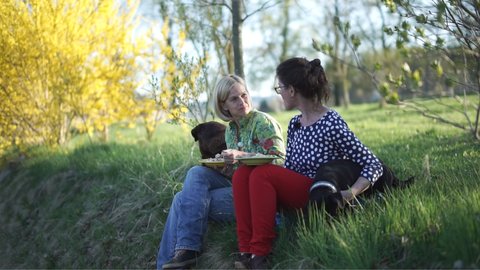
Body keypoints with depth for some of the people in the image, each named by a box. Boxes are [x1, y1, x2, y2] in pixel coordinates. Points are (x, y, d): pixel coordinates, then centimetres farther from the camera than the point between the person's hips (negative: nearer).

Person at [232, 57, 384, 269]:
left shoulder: (332, 124, -11)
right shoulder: (294, 124, 12)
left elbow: (374, 165, -11)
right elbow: (288, 169, 12)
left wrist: (351, 193, -27)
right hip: (294, 193, 7)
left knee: (262, 174, -26)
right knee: (242, 173, -15)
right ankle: (246, 251, -20)